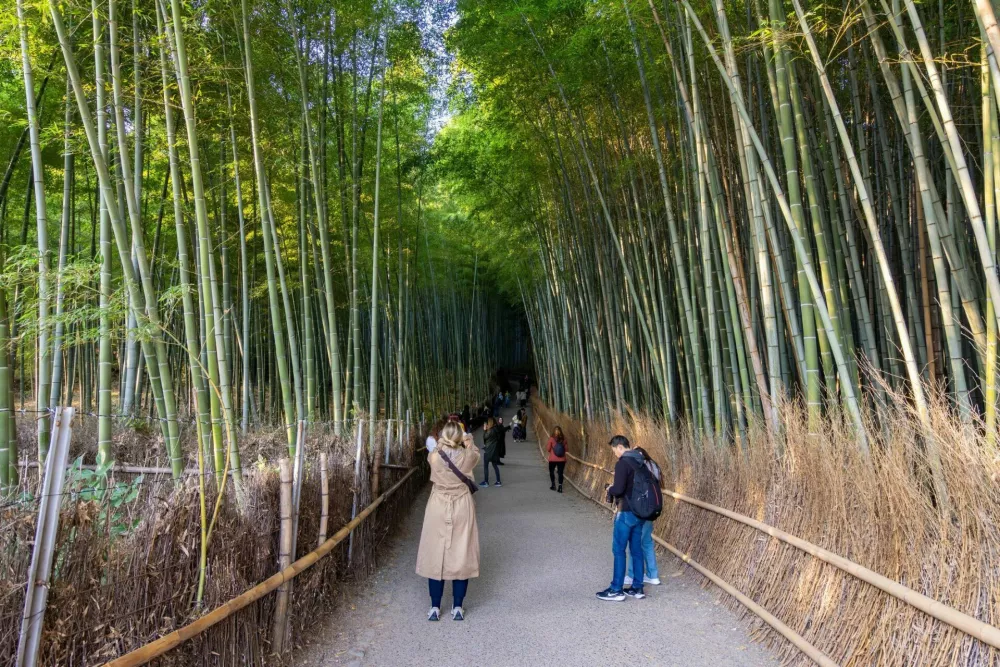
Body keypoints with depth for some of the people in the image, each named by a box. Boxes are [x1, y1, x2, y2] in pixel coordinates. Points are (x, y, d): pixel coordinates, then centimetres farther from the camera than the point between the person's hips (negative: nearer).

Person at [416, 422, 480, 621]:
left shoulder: (434, 457, -12)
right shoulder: (467, 457, -12)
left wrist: (441, 444, 26)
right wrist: (469, 443, 27)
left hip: (438, 509, 0)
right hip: (462, 509, 0)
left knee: (435, 556, 10)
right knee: (461, 556, 9)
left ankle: (435, 608, 17)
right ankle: (458, 607, 17)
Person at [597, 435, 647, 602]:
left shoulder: (623, 463, -17)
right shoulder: (641, 462, 10)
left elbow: (619, 489, -25)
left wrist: (610, 489, -3)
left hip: (627, 513, -8)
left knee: (619, 550, 0)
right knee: (636, 549, 13)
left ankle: (616, 590, 5)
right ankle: (637, 588, 18)